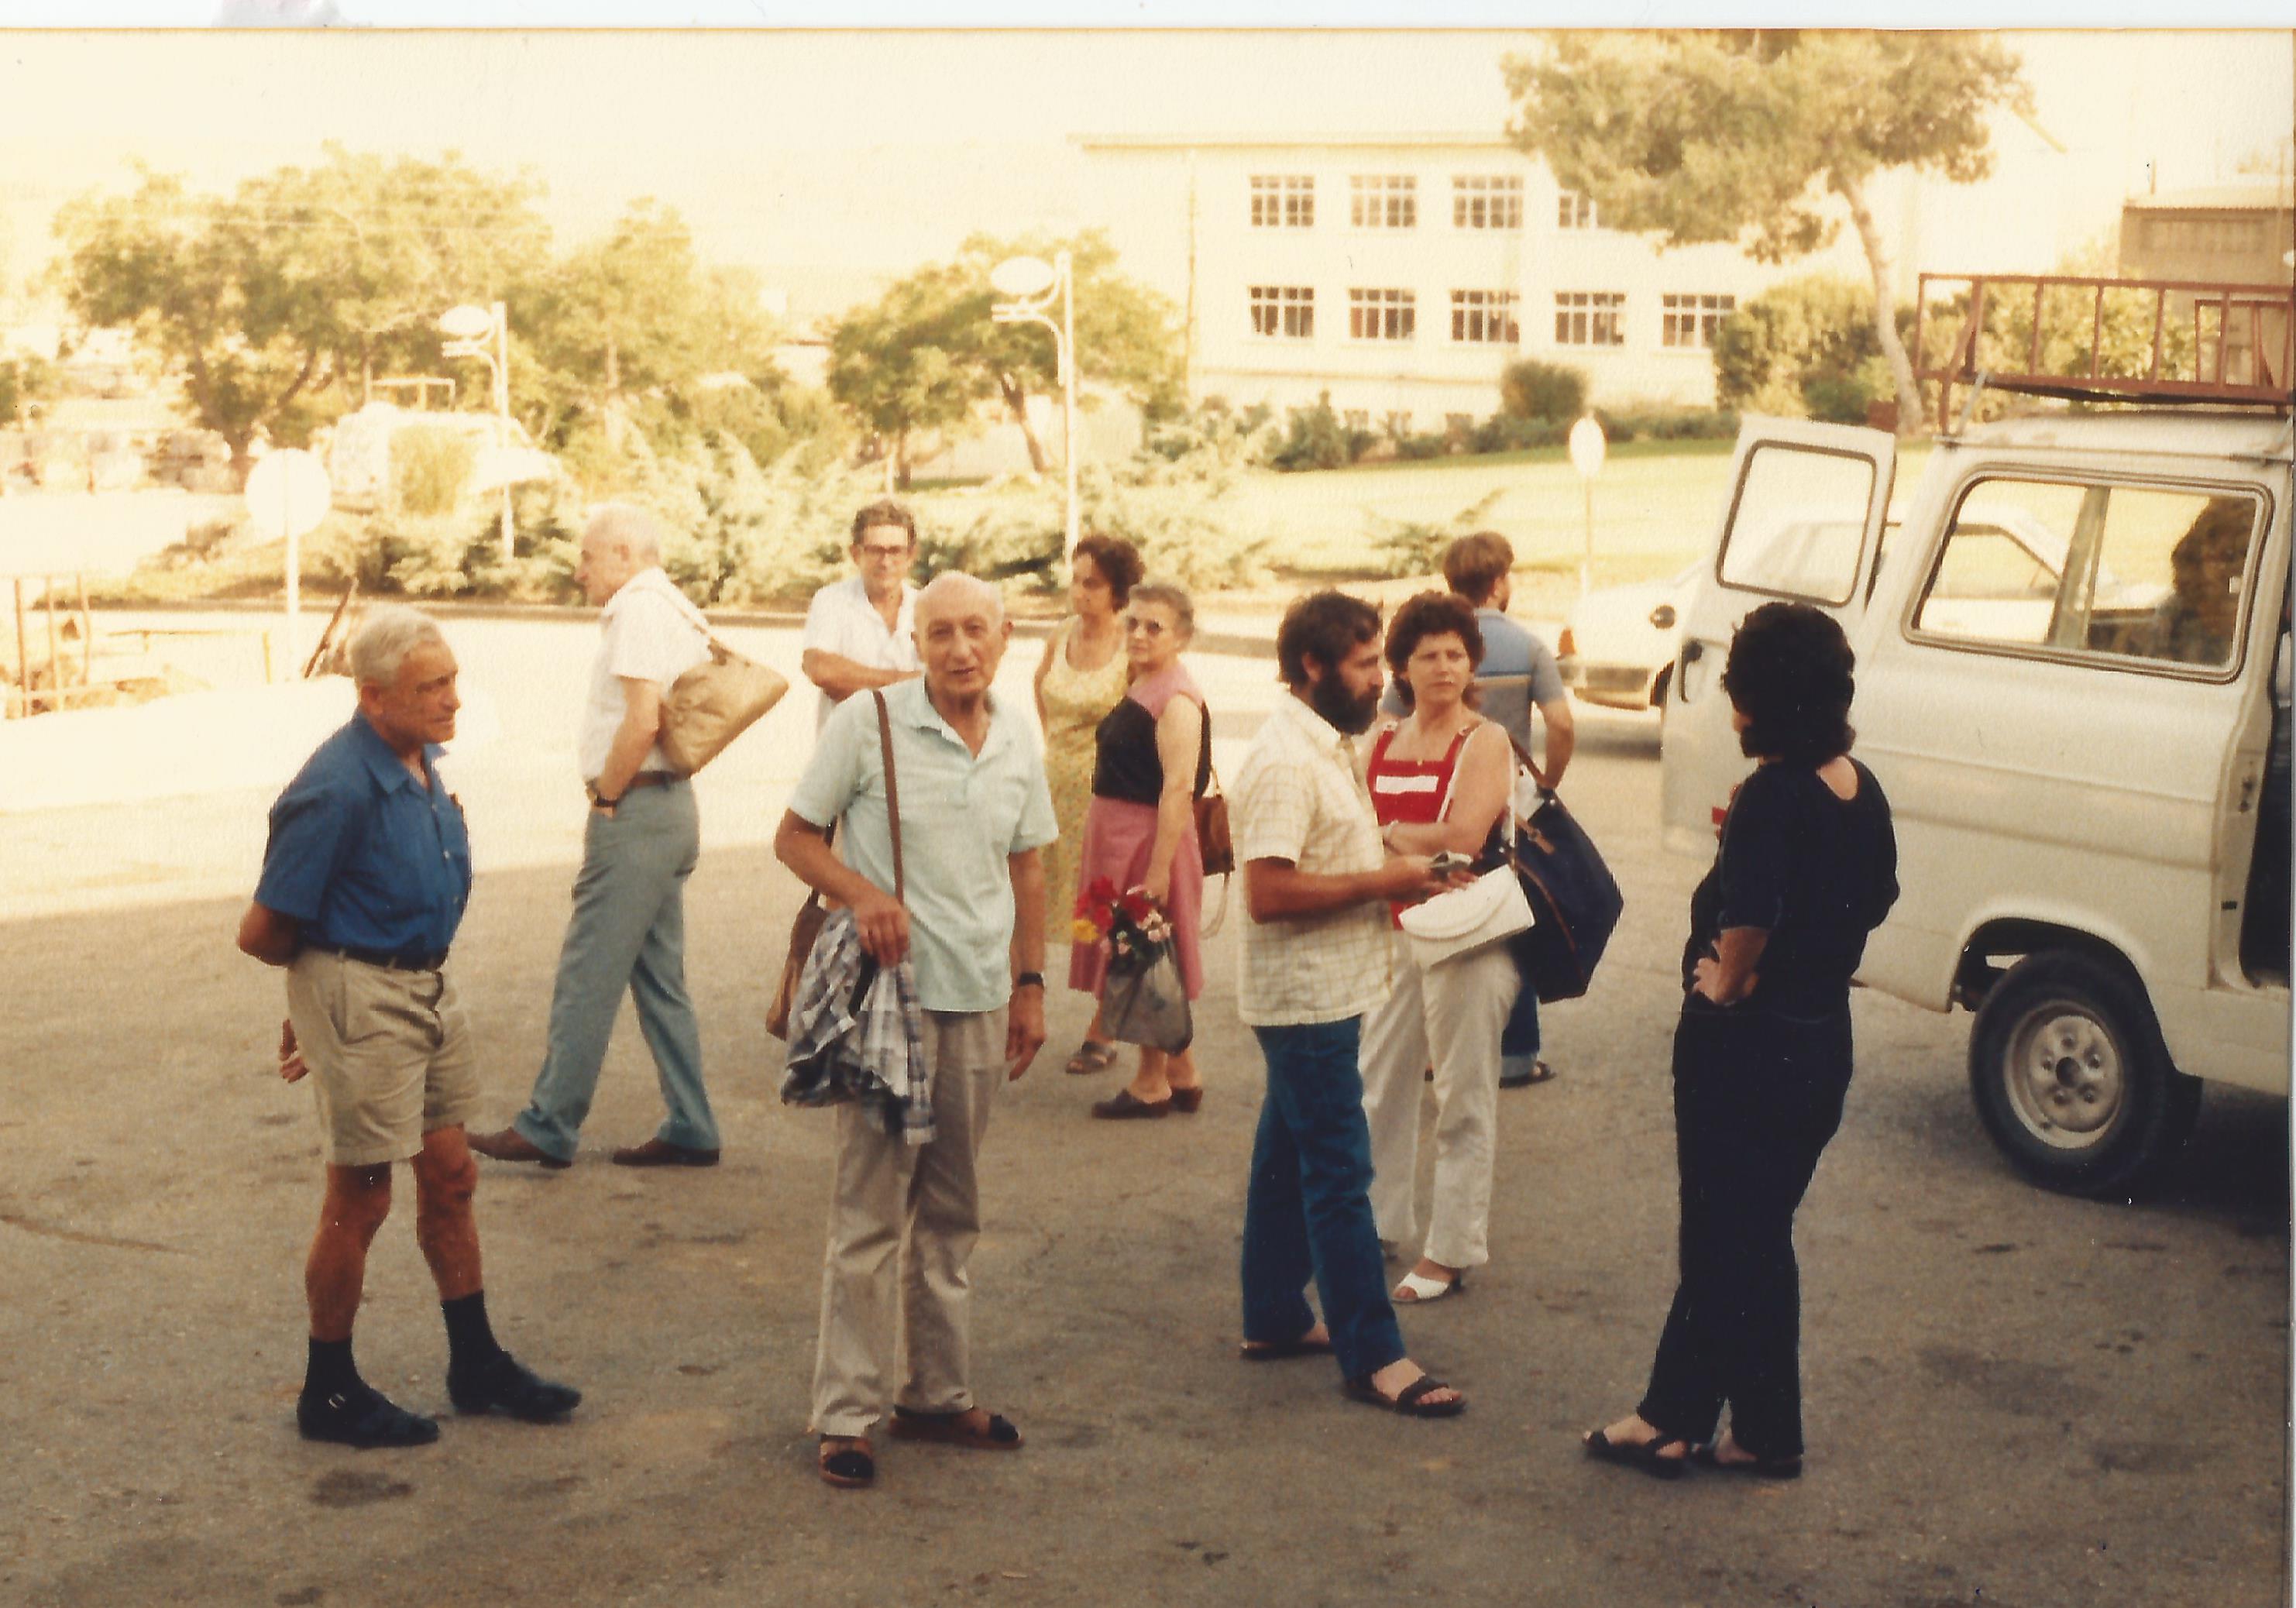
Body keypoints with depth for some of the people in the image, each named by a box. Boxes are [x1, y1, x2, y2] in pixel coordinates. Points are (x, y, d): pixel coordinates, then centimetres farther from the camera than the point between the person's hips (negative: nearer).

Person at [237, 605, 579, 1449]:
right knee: (360, 1199, 2)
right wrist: (321, 989, 2)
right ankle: (329, 1394, 18)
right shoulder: (338, 787, -23)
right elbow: (264, 932, -19)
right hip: (359, 997, -8)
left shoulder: (420, 762, 5)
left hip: (427, 988, 8)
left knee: (449, 1175, 16)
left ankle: (476, 1364, 29)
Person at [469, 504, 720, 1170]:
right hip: (672, 808, 10)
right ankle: (689, 1131, 14)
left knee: (587, 977, -4)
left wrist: (604, 798, -13)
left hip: (635, 812, -10)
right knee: (660, 978, 12)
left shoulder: (639, 609, -13)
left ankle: (548, 1128, 1)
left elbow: (642, 719, -23)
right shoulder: (678, 612, 17)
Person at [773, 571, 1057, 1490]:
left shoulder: (1018, 743, 6)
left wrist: (1030, 984, 13)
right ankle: (844, 1414, 6)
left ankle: (937, 1395, 24)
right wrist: (861, 893, -21)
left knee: (951, 1211, 13)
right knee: (871, 1211, -3)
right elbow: (795, 838, -3)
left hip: (979, 1001, 5)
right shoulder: (868, 722, -8)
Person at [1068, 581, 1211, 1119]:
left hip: (1151, 840, -10)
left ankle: (1152, 1083, 10)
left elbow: (1178, 788, -24)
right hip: (1118, 838, 10)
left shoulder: (1176, 700, -18)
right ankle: (1181, 1077, 23)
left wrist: (1158, 870, -27)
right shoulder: (1142, 686, 13)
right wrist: (1090, 843, 22)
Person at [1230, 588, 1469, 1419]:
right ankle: (1373, 1356, -2)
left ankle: (1275, 1318, 28)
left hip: (1323, 993, 10)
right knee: (1339, 1173, -6)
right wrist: (1379, 882, -20)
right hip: (1306, 999, -10)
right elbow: (1268, 892, -27)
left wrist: (1396, 870, 6)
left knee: (1288, 1157, 17)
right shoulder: (1285, 761, -21)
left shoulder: (1327, 748, 12)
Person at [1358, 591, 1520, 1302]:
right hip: (1394, 932, 7)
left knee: (1464, 1098, 2)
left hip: (1467, 938, -6)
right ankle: (1377, 1220, 29)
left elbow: (1464, 837, -20)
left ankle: (1451, 1251, 9)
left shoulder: (1484, 742, -8)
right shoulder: (1382, 743, 10)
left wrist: (1393, 834, -9)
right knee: (1376, 1084, 14)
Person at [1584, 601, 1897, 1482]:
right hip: (1822, 1038, 8)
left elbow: (1749, 915, -30)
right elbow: (1874, 899, 15)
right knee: (1758, 1236, 16)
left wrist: (1725, 982, -12)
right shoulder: (1860, 789, 5)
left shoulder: (1773, 796, -22)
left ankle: (1677, 1421, 15)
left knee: (1724, 1242, 3)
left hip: (1745, 1044, -8)